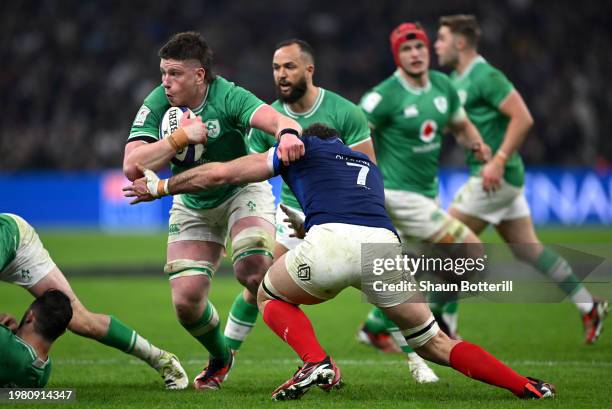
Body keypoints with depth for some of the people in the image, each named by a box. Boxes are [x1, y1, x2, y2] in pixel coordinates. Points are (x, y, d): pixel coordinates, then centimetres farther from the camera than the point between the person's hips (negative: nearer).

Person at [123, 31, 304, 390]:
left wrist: (288, 133, -67)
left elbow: (276, 119, -42)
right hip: (192, 206, 4)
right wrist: (180, 137, -33)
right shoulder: (156, 105, -15)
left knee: (254, 271, -30)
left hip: (243, 190, -4)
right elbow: (132, 167, -24)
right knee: (186, 301, -6)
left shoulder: (227, 97, -25)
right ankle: (221, 359, 26)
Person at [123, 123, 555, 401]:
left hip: (332, 242, -4)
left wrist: (160, 187, 43)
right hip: (386, 244, 4)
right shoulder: (369, 166, 40)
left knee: (271, 296, 24)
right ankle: (527, 387, 3)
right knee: (435, 344, 17)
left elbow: (219, 173, 28)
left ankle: (317, 362, -2)